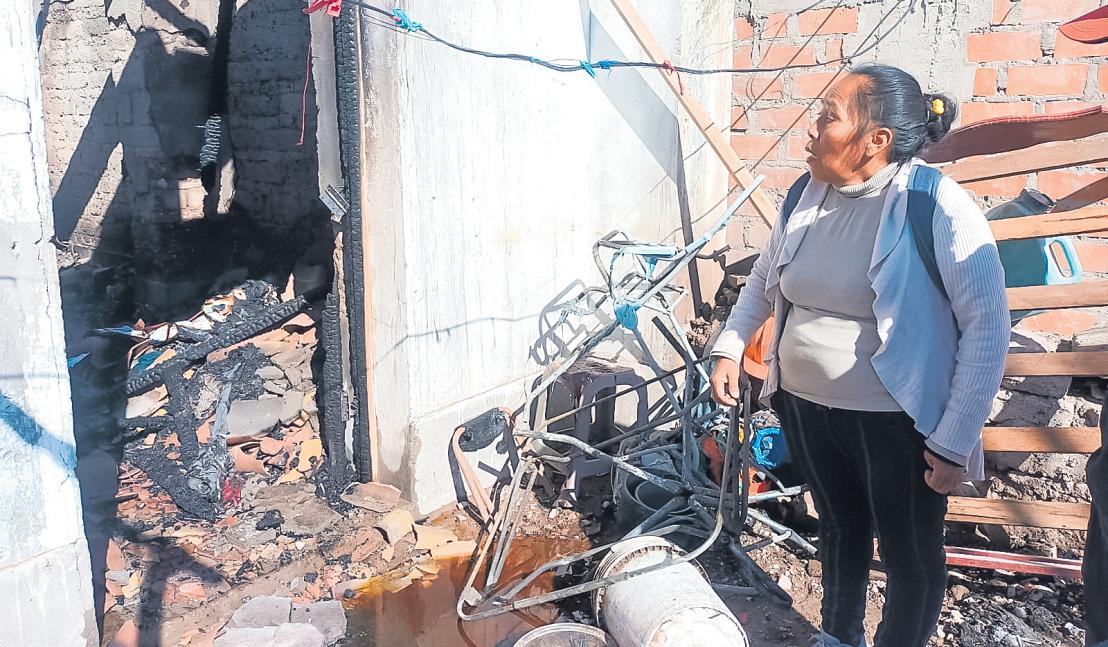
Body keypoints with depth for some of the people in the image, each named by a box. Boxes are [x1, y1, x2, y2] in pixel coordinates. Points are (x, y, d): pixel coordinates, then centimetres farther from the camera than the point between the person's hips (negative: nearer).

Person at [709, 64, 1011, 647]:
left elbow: (988, 325, -18)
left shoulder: (937, 205, -19)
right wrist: (730, 347, 9)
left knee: (911, 556, 13)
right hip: (806, 407, 6)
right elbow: (765, 278, 16)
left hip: (896, 421, -6)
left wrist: (956, 440, -19)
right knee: (839, 529, 25)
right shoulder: (806, 197, 0)